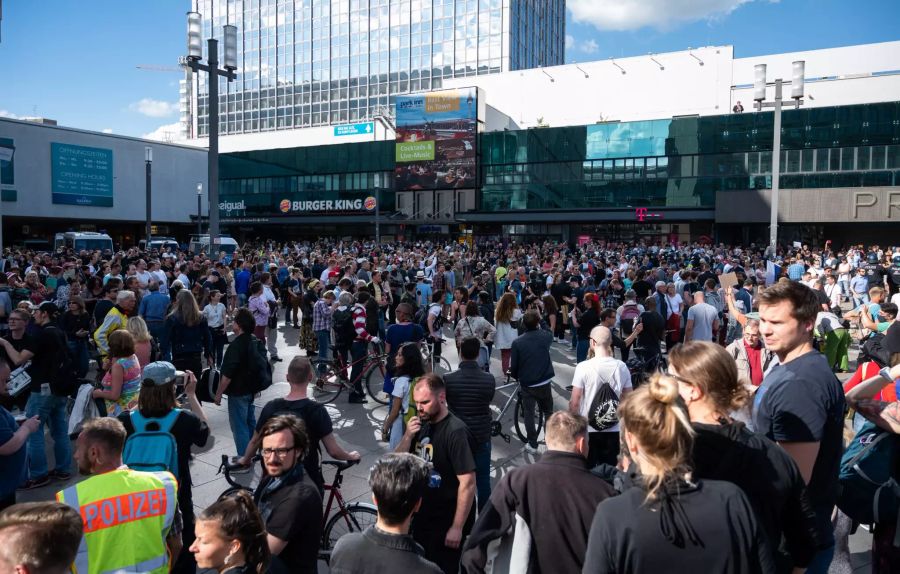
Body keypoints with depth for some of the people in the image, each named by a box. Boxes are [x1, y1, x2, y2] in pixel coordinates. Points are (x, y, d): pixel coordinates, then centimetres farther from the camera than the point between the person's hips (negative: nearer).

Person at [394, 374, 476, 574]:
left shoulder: (455, 432, -22)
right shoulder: (422, 425, 1)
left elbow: (468, 484, -22)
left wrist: (457, 527, -20)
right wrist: (408, 437, -14)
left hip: (447, 522, -7)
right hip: (422, 517, 7)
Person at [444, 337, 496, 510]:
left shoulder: (448, 379, -16)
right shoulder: (489, 379, -13)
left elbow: (446, 402, -2)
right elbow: (488, 401, 3)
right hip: (482, 436, 0)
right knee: (483, 480, 14)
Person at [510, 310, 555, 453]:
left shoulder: (517, 342, -14)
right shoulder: (546, 336, -8)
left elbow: (513, 366, -8)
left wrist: (516, 376, 12)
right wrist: (539, 327, 29)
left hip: (527, 384, -2)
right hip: (544, 382, 2)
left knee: (529, 413, 10)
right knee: (548, 412, 20)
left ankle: (533, 445, 14)